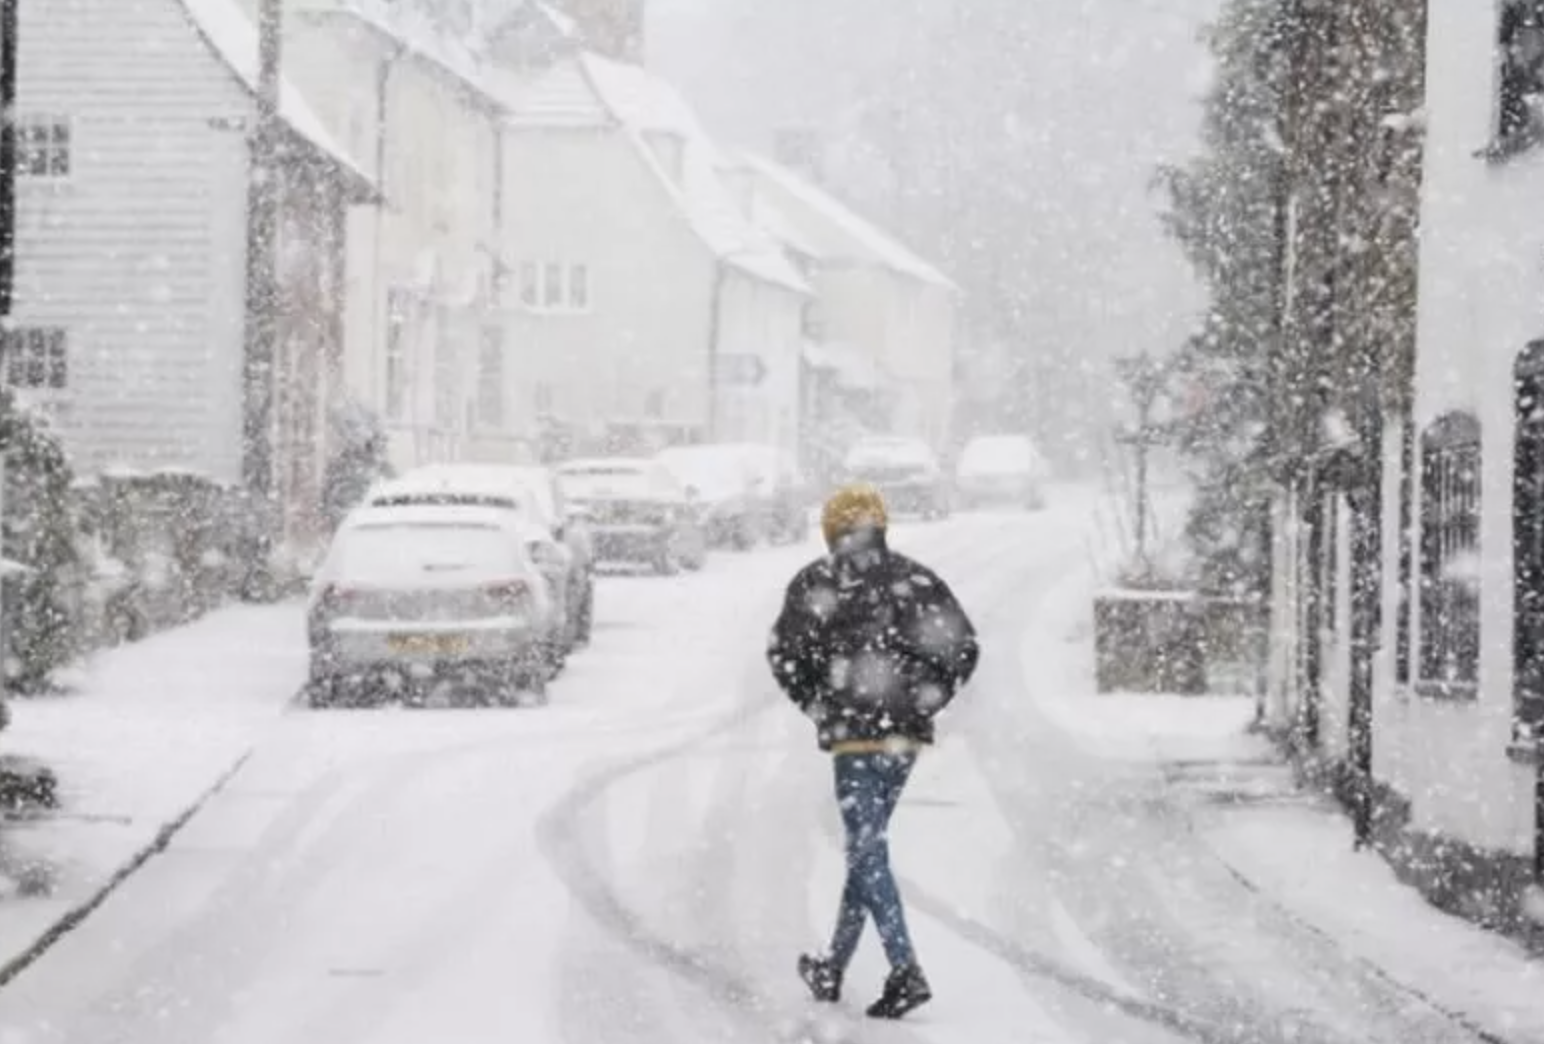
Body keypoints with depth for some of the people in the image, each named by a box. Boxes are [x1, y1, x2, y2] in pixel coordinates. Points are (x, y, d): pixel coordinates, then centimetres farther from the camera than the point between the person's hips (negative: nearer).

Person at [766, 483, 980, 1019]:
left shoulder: (816, 581, -2)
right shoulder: (917, 579, 9)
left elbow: (784, 650, -9)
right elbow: (964, 647, 4)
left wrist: (815, 703, 4)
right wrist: (927, 700, 7)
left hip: (852, 731, -5)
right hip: (907, 734, 5)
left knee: (868, 851, -5)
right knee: (866, 845, 16)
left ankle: (905, 971, -18)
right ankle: (833, 968, 25)